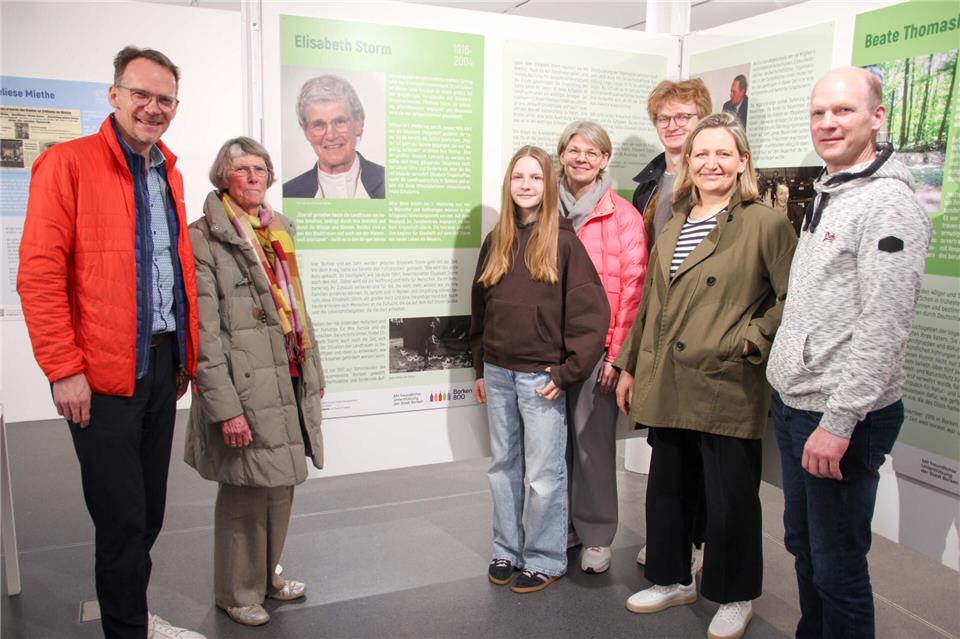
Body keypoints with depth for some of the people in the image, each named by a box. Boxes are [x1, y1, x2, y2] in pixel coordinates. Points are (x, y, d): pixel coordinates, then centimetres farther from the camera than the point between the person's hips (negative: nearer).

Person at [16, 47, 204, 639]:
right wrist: (64, 369, -15)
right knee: (122, 519, 3)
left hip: (163, 364, 7)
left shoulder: (170, 173, 14)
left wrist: (186, 355, 14)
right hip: (103, 374, -6)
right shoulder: (69, 163, -7)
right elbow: (39, 273, -12)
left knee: (149, 511, 16)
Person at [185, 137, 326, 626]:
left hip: (288, 382, 7)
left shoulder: (277, 230, 15)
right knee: (245, 493, 3)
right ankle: (237, 591, 23)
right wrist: (225, 406, -18)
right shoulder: (203, 237, -8)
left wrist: (313, 371, 16)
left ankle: (267, 575, 34)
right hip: (245, 387, -7)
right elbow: (204, 331, -14)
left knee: (280, 486, 15)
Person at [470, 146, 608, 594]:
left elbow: (592, 313, -10)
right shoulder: (496, 242, 9)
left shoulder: (563, 242, -7)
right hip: (497, 373, 5)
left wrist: (568, 371, -12)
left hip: (540, 376, -5)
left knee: (545, 474, 4)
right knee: (503, 467, 15)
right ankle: (506, 549, 29)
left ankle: (545, 559, 20)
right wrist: (480, 368, 14)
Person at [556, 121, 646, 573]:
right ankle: (562, 524, 26)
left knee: (593, 438, 1)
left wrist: (618, 353, -10)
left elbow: (632, 288, -6)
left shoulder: (623, 216, -2)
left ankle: (596, 535, 16)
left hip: (597, 345, -4)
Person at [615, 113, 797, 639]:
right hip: (667, 387, 6)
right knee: (668, 488, 17)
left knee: (730, 499, 6)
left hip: (728, 390, -6)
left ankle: (736, 597, 28)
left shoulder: (766, 224, -6)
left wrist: (752, 339, -15)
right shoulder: (672, 227, 14)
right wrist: (630, 367, 16)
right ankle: (674, 579, 37)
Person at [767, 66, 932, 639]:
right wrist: (792, 394, 17)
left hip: (844, 417, -9)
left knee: (837, 565, 4)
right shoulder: (825, 196, 13)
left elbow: (883, 328, -22)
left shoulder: (889, 204, -15)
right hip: (793, 401, 9)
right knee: (803, 543, 21)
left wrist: (838, 422, -22)